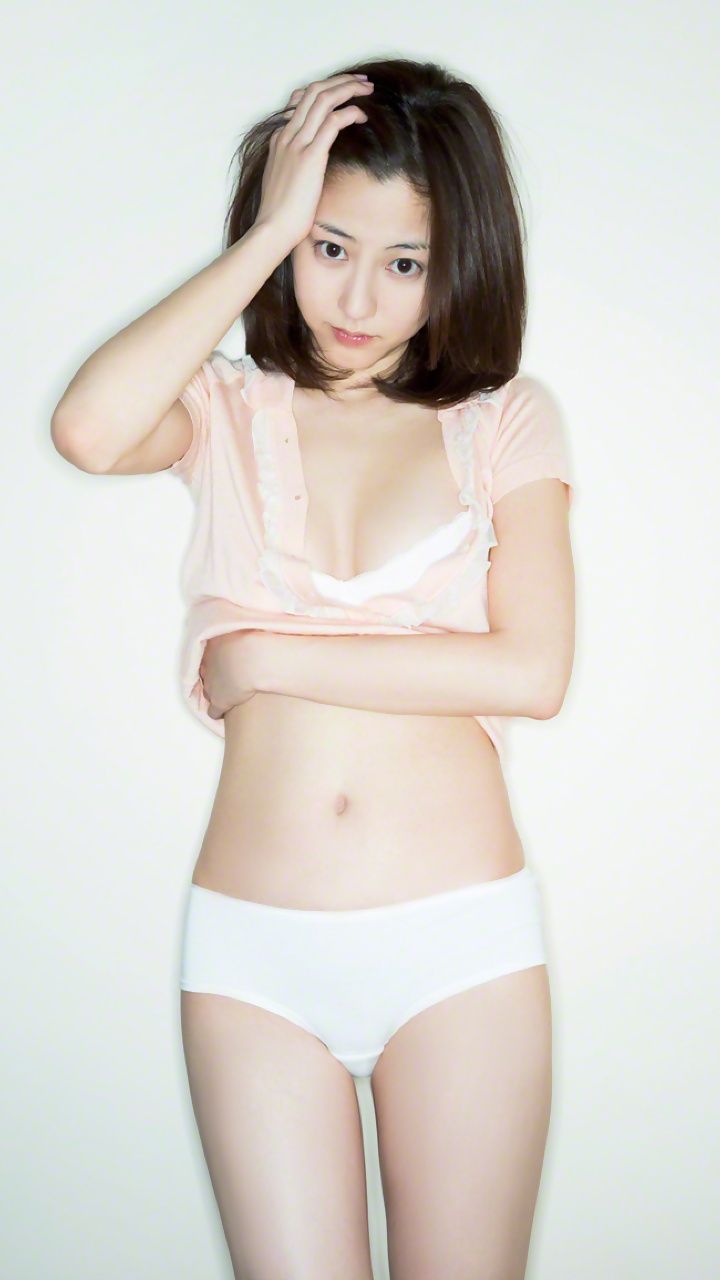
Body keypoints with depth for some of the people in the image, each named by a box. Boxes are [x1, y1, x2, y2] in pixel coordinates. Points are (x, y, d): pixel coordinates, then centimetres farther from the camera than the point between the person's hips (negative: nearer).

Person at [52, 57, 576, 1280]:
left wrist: (262, 656, -8)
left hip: (462, 939, 0)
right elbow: (88, 430, -18)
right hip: (254, 948, 1)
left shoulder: (504, 418, 5)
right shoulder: (230, 410, 7)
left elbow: (530, 670, -9)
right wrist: (270, 231, -9)